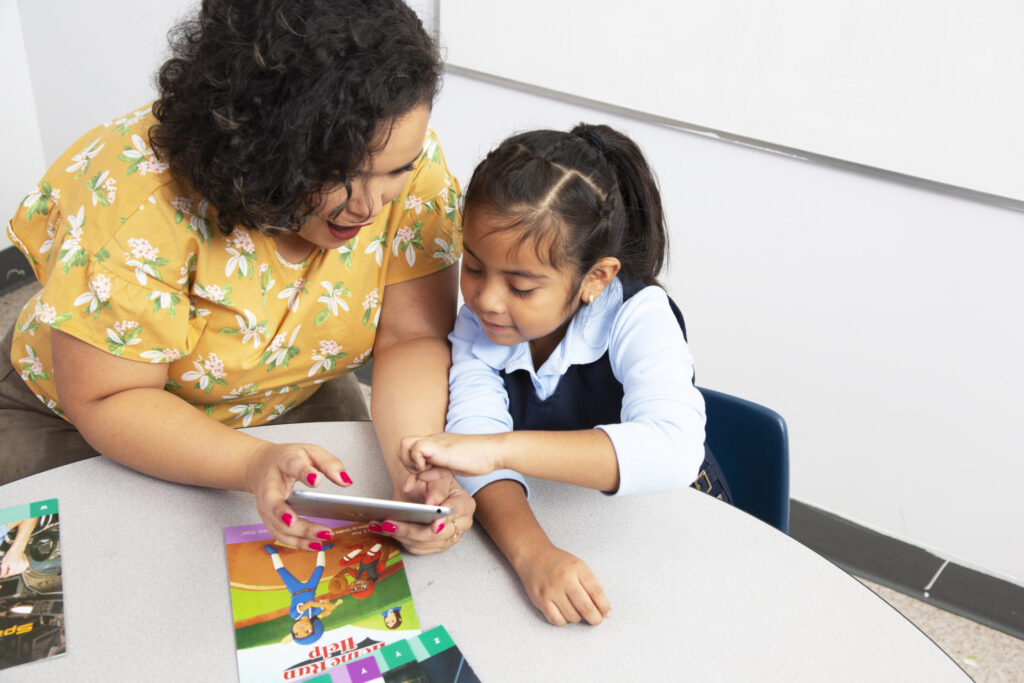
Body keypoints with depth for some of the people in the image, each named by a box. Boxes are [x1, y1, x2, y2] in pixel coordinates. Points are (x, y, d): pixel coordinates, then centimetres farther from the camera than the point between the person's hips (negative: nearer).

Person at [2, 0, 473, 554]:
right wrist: (256, 464, -43)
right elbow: (106, 400, -26)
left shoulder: (405, 157, -23)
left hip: (294, 406, 2)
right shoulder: (141, 192, -33)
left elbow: (412, 339, -19)